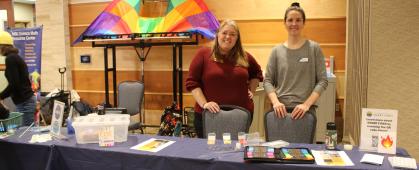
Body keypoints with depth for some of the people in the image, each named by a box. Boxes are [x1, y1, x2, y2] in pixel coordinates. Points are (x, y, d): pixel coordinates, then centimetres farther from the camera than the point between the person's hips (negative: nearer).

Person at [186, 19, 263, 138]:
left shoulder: (244, 57, 8)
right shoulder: (204, 54, -1)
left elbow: (257, 73, 27)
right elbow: (192, 82, -4)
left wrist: (251, 91, 13)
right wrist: (204, 103, -13)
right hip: (209, 115, -2)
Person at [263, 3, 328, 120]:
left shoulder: (314, 48, 1)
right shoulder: (276, 51, 5)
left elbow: (322, 81, -2)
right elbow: (267, 81, 4)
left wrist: (306, 104, -13)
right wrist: (275, 102, -12)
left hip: (305, 109, -1)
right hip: (281, 108, 1)